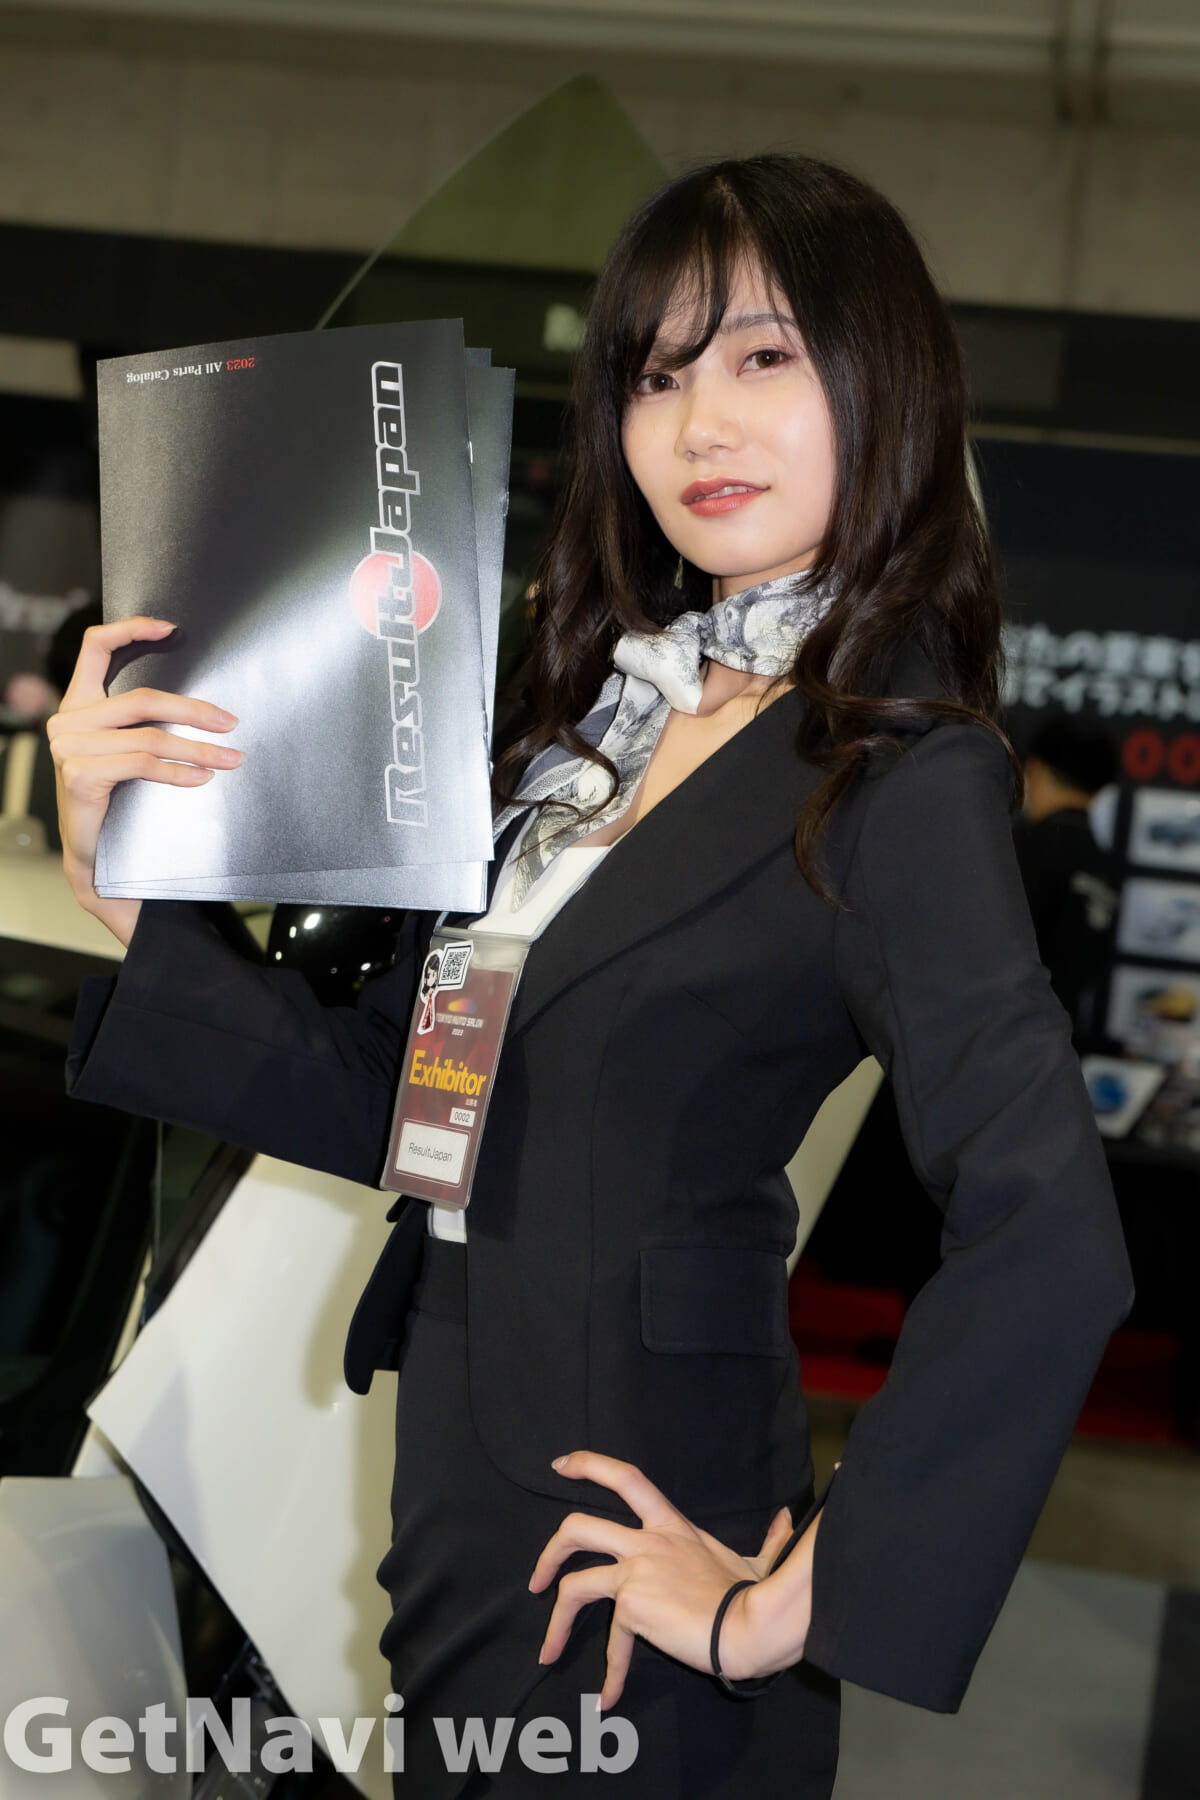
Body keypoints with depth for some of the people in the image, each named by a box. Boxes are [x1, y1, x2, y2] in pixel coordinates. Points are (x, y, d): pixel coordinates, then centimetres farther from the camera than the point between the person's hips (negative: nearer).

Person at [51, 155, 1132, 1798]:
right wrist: (120, 879, -5)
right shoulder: (603, 707, 6)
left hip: (619, 1520, -7)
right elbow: (383, 1096, 5)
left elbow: (1046, 1251, -28)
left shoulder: (899, 779, -17)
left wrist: (793, 1607, -22)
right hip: (462, 1466, 7)